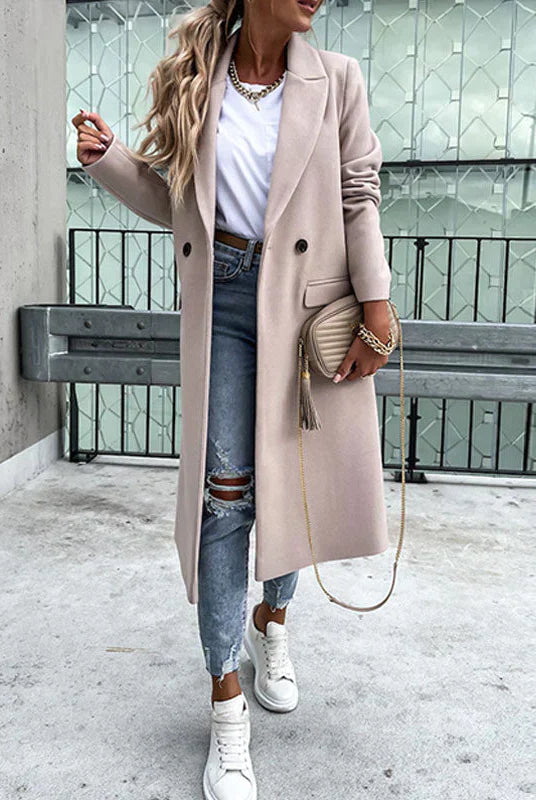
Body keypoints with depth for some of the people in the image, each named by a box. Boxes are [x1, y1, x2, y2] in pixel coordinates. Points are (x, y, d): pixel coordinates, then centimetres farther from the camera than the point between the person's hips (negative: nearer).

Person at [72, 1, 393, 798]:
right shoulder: (197, 81, 6)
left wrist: (377, 320, -10)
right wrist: (108, 160, -2)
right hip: (226, 297, 0)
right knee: (227, 491, -5)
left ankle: (272, 624, 37)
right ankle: (227, 706, 7)